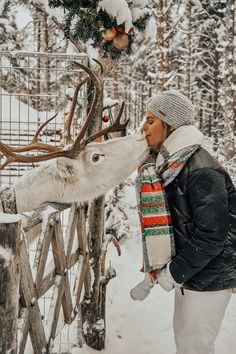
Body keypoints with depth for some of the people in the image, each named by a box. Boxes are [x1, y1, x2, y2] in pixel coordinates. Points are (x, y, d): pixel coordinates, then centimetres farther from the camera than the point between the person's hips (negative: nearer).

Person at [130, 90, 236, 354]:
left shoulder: (201, 170, -23)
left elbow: (212, 234, -24)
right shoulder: (162, 166, 5)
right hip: (186, 272, 9)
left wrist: (175, 272, -17)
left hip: (208, 277, -8)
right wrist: (153, 274, 10)